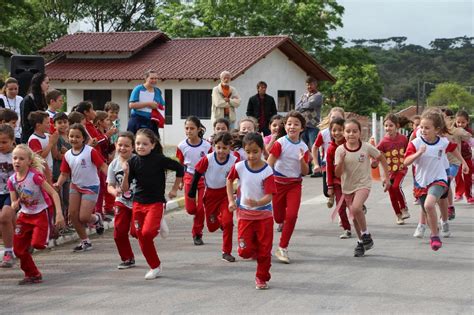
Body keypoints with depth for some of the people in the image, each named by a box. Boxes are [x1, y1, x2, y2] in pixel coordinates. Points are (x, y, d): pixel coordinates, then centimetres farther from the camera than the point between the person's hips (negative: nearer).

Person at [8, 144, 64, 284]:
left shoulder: (35, 176, -21)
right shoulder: (12, 180, -5)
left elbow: (54, 193, -20)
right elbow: (14, 203, 2)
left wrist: (59, 214, -27)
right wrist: (15, 205, -23)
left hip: (41, 213, -6)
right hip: (25, 215, 6)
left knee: (37, 243, -23)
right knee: (18, 249, 3)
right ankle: (32, 274, 21)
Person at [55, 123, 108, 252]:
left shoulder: (90, 151, -15)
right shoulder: (67, 155, 0)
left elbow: (103, 166, -16)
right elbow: (64, 174, 5)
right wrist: (58, 184, -14)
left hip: (91, 187, -5)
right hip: (75, 186, 5)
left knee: (83, 217, -12)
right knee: (72, 214, -2)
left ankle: (97, 218, 26)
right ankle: (85, 241, 14)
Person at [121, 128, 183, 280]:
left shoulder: (159, 159, -12)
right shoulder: (133, 162, -3)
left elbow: (180, 169, 1)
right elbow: (125, 189, -2)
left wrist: (174, 189, 5)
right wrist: (126, 174, -19)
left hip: (156, 202, -4)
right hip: (138, 203, 4)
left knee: (147, 232, -24)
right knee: (141, 237, 5)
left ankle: (158, 226, 9)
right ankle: (155, 266, 20)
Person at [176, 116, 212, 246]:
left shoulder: (206, 146, -13)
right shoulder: (182, 146, -8)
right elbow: (180, 165, 4)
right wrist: (179, 180, 4)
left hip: (203, 178, -1)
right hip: (189, 178, 1)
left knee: (201, 208, -2)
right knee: (190, 208, -1)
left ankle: (197, 235, 12)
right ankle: (198, 215, 35)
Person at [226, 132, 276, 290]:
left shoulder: (267, 171, -16)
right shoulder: (239, 167, -7)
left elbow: (269, 195, -21)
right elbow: (229, 180, 14)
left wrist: (257, 203, -41)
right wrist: (231, 200, 6)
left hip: (264, 214, -2)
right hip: (245, 214, 2)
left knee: (264, 249, 4)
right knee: (245, 251, -4)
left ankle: (262, 277, 22)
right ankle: (258, 254, 30)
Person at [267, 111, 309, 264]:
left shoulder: (303, 147, 1)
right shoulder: (280, 143, -10)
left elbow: (305, 172, 4)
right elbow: (269, 164, -11)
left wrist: (302, 161, -15)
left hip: (295, 185, 2)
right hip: (278, 183, -2)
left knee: (292, 215, -11)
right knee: (278, 218, 5)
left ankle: (282, 248, -1)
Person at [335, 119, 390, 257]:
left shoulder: (367, 147, -11)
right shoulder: (340, 150, -9)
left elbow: (382, 159, 5)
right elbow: (337, 174, -11)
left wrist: (386, 177, 6)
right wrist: (341, 160, -28)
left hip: (363, 184, -3)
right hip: (347, 187, 3)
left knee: (356, 208, -28)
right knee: (354, 217, 12)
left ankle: (366, 234, -5)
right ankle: (361, 242, 33)